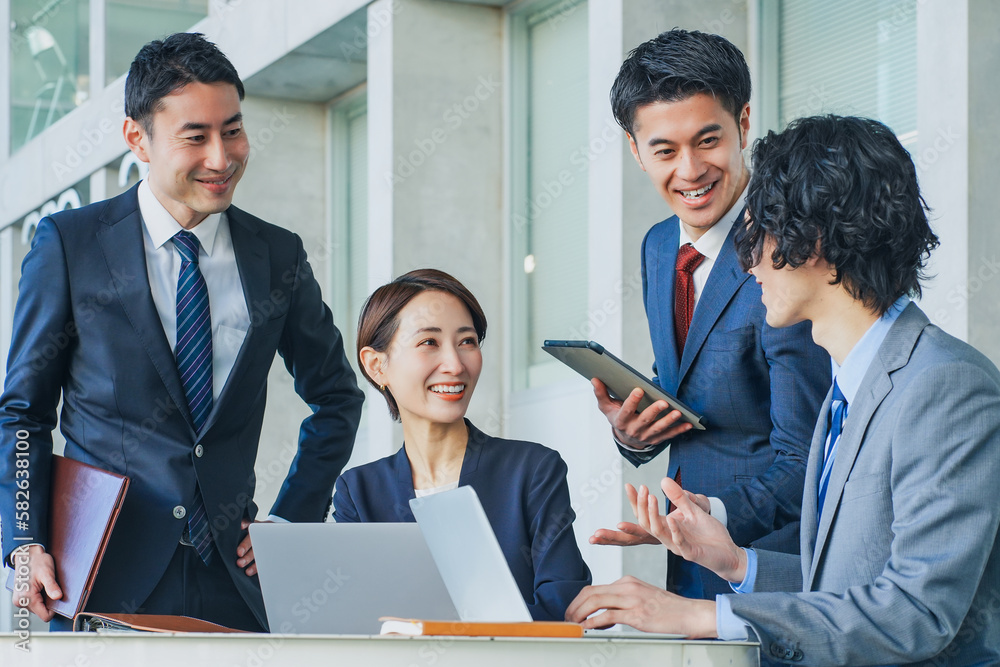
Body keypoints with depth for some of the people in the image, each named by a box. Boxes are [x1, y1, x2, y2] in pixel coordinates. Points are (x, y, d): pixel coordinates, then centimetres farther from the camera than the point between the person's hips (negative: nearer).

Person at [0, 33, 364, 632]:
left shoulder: (278, 256, 8)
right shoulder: (68, 243, 0)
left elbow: (337, 396, 21)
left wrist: (292, 520, 10)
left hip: (233, 579, 2)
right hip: (108, 581, -2)